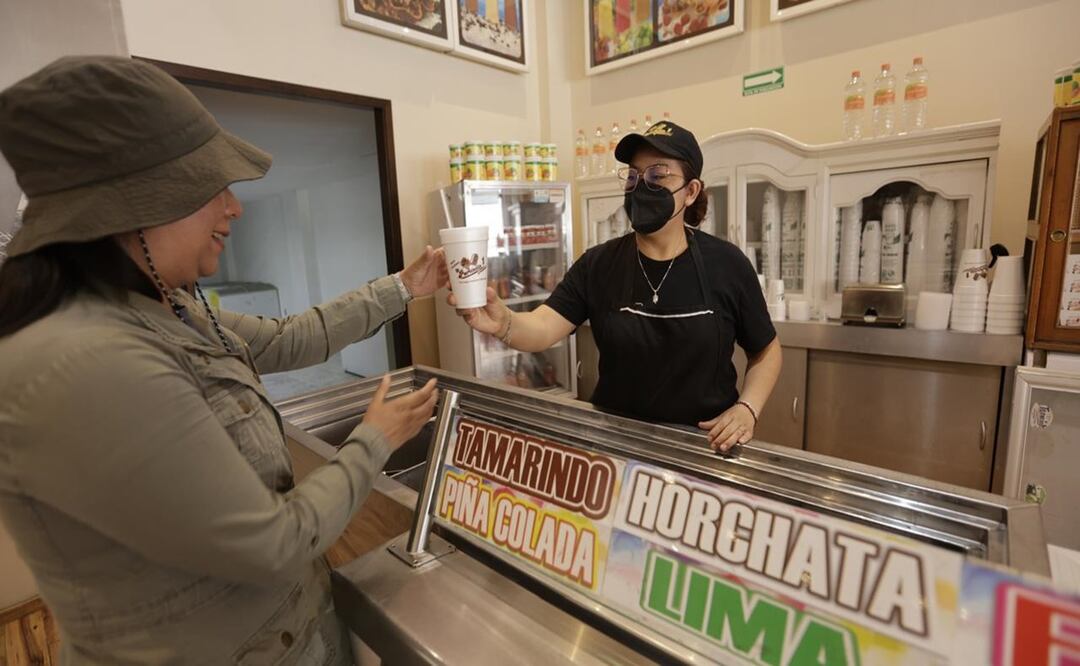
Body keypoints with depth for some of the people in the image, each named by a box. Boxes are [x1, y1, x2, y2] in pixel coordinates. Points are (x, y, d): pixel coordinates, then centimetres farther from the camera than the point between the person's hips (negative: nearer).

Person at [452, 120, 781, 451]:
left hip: (704, 444, -1)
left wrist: (747, 408, -13)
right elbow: (543, 327, -21)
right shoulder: (597, 264, -8)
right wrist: (505, 324, -42)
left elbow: (765, 350, 2)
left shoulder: (726, 265, -10)